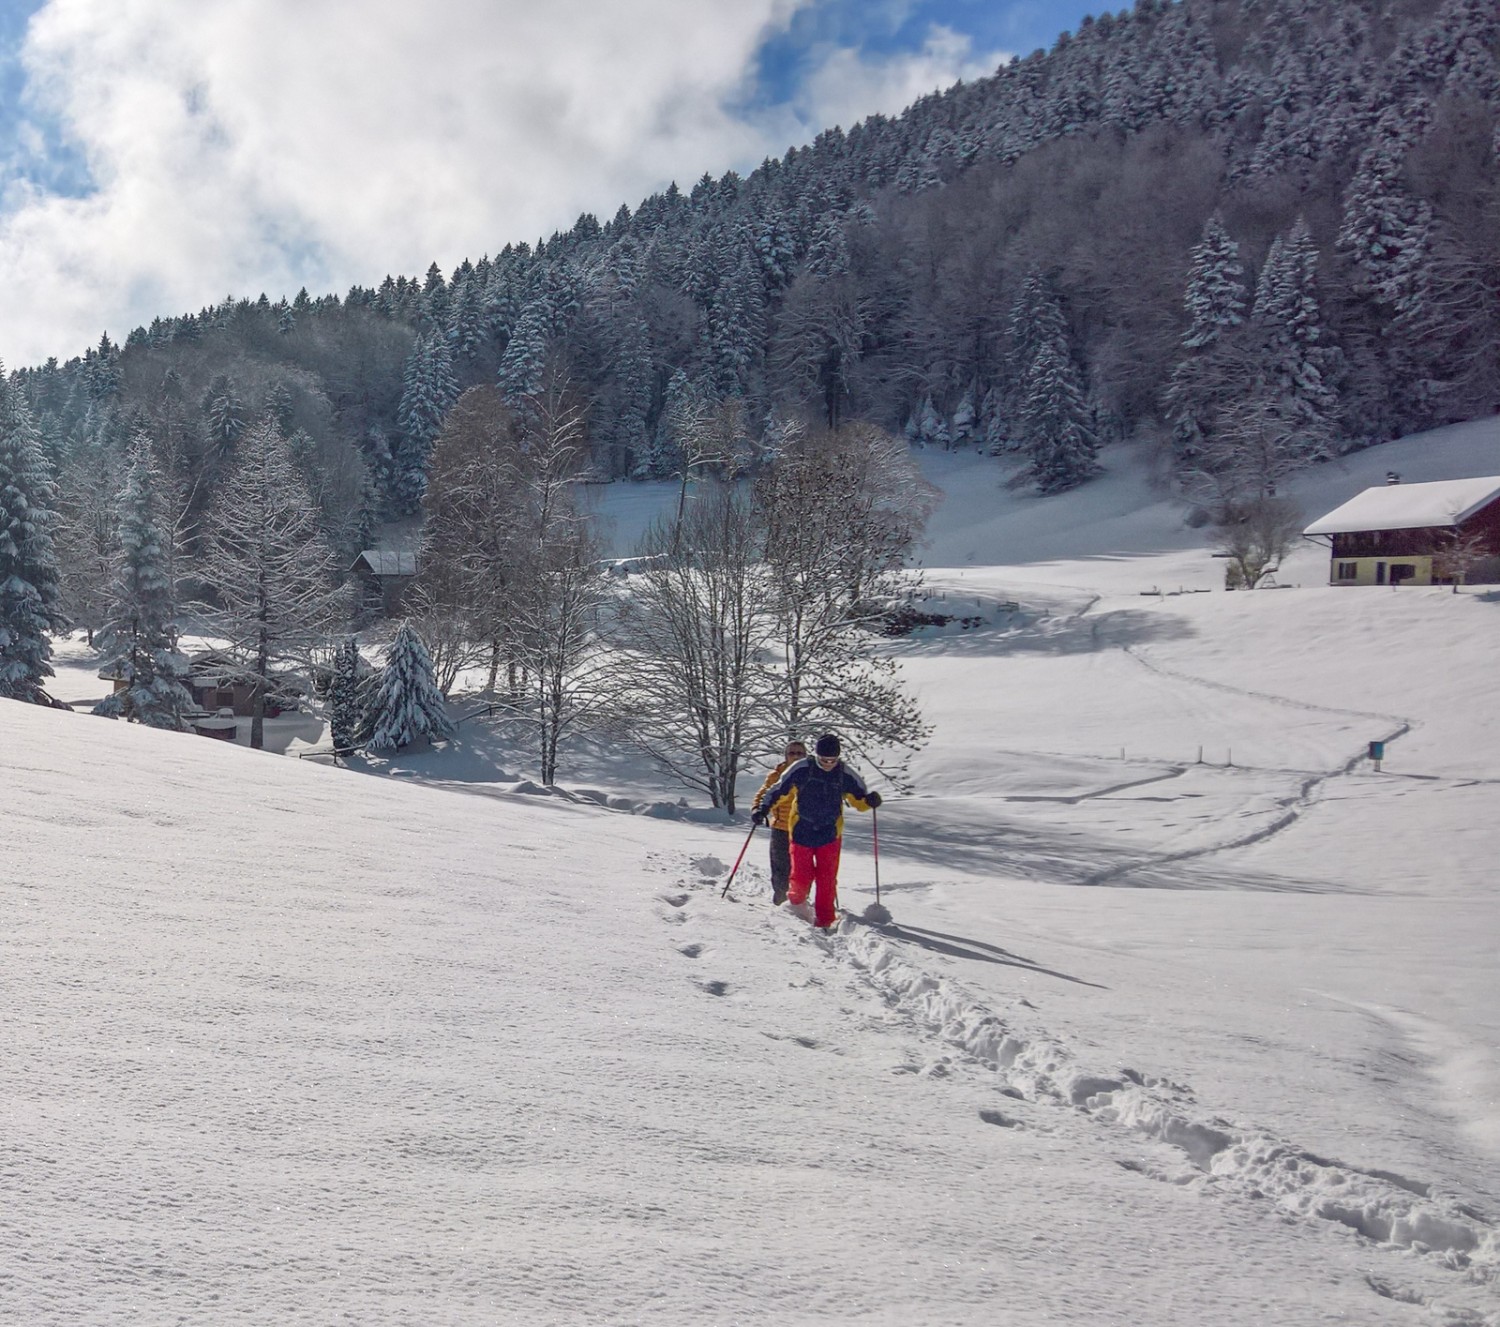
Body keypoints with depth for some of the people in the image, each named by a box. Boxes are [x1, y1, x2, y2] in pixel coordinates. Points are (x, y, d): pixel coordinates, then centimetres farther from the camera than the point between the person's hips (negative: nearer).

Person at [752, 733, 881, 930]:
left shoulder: (845, 775, -3)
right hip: (802, 832, -1)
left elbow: (859, 800, 7)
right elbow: (778, 789, 1)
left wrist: (870, 801, -14)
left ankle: (824, 920, 5)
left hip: (830, 835, 1)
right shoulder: (801, 770, -8)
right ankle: (796, 903, 27)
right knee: (801, 877, -3)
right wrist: (763, 809, -7)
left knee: (827, 879, -4)